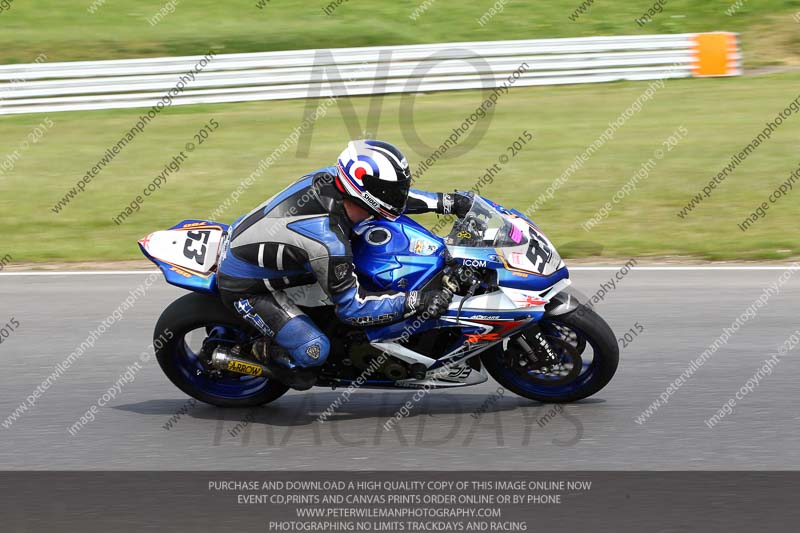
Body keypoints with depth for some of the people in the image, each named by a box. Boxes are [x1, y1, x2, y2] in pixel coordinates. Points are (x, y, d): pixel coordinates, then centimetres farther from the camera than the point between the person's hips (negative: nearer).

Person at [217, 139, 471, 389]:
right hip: (244, 286, -9)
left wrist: (446, 202, -1)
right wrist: (416, 302, -27)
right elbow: (352, 307, -23)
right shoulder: (329, 244, -35)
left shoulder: (330, 177, -15)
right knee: (314, 350, -18)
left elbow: (391, 194, 4)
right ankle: (265, 351, 11)